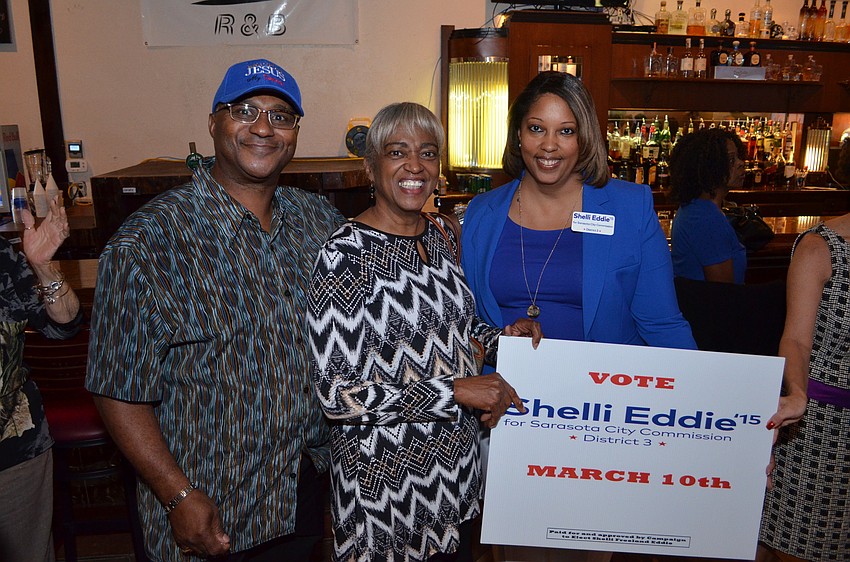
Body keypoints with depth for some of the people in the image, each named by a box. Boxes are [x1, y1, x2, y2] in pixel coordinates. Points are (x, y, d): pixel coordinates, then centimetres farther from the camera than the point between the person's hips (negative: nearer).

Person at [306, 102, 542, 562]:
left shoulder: (443, 234, 1)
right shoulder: (346, 254, -21)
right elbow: (336, 394, -24)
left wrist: (500, 335, -4)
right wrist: (457, 390, -26)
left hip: (456, 456, 7)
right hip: (384, 470, -6)